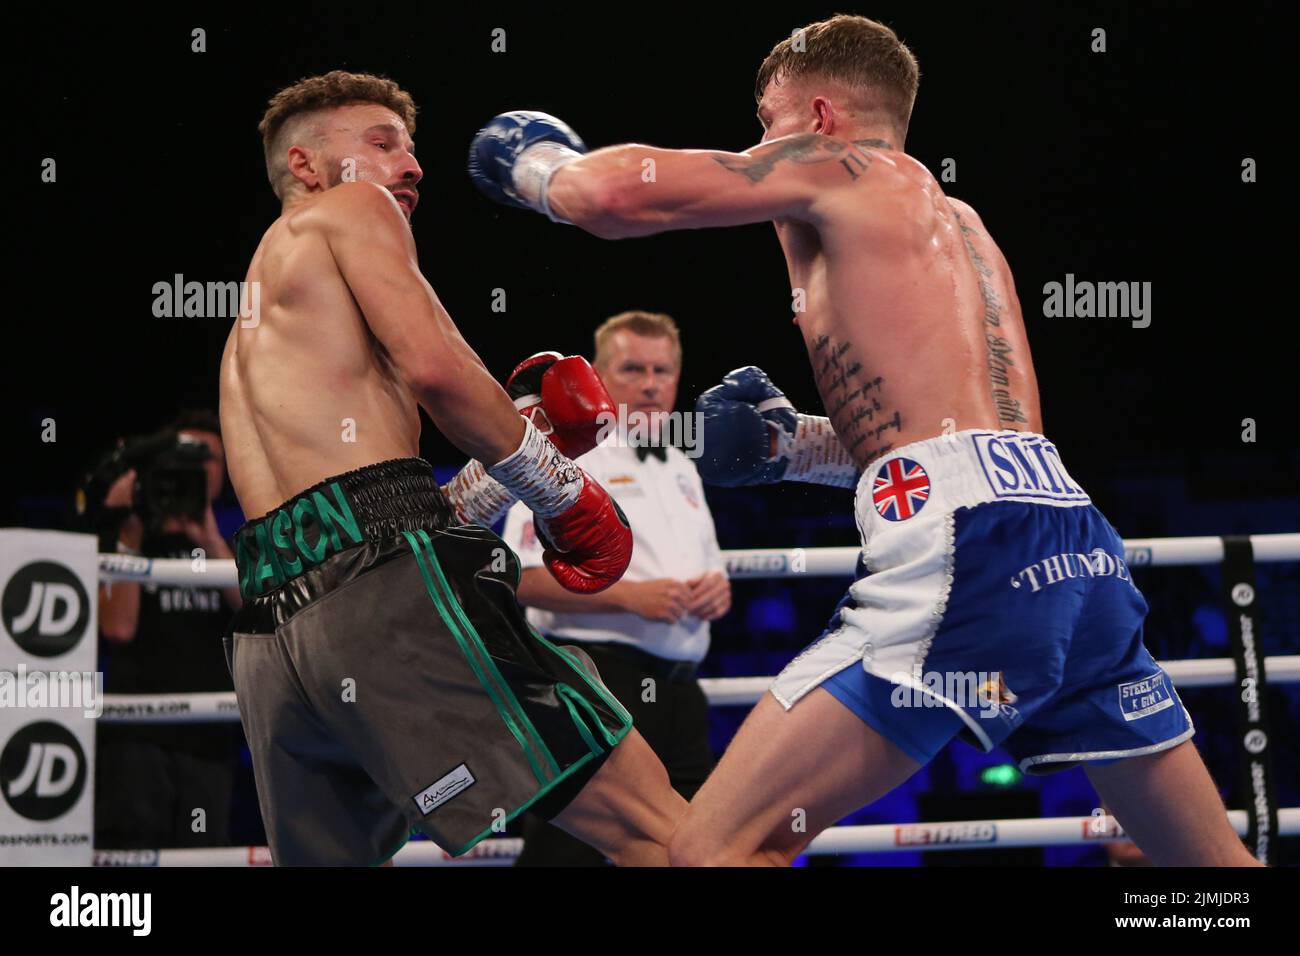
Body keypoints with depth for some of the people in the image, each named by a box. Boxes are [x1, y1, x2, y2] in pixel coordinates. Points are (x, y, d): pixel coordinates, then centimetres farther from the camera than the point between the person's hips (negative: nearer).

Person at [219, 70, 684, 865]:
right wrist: (559, 485, 2)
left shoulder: (251, 330, 35)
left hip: (271, 625, 9)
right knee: (656, 828, -12)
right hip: (388, 588, -9)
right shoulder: (350, 209, 12)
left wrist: (495, 483, 26)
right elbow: (432, 366, -7)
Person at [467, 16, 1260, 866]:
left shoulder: (834, 162, 8)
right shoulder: (955, 220, 31)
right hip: (1073, 542, 9)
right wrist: (798, 447, 28)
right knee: (1214, 858, 16)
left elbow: (614, 194, -1)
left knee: (715, 849, -11)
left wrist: (536, 165, 21)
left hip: (971, 548, -9)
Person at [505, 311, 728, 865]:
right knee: (567, 852, -14)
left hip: (677, 689, 8)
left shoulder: (682, 470, 23)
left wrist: (718, 588, 5)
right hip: (598, 679, -8)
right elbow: (523, 579, -14)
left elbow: (707, 569, 30)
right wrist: (630, 595, -21)